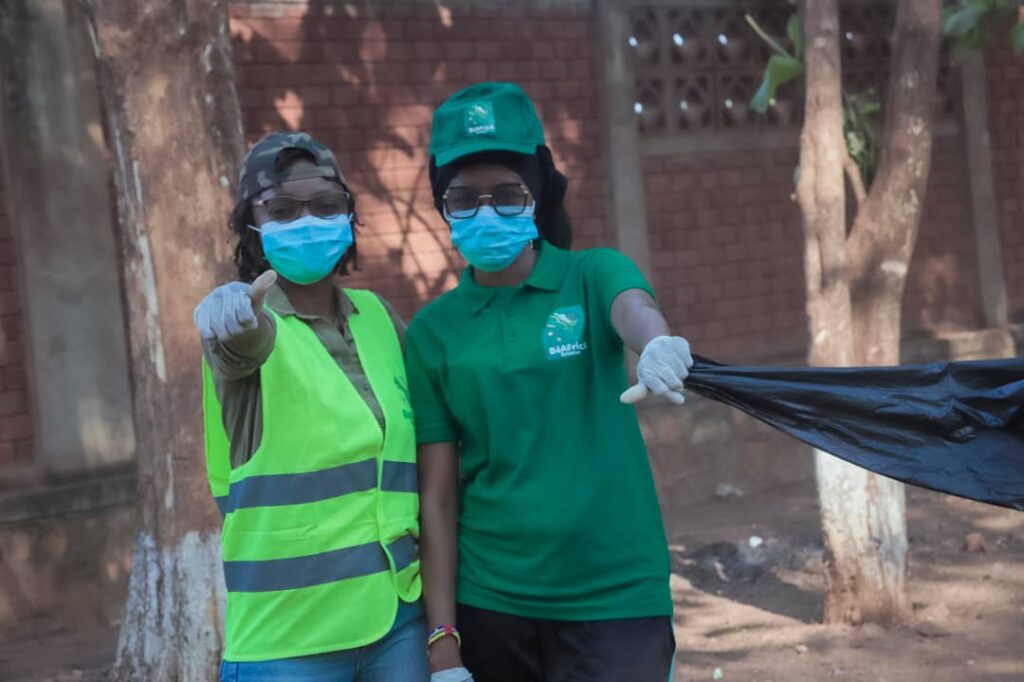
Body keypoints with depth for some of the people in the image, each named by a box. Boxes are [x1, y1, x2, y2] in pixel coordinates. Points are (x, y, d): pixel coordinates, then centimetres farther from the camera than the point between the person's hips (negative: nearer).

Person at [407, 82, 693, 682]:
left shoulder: (593, 276, 0)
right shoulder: (432, 332, 2)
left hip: (614, 600, -1)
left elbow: (634, 307, -24)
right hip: (488, 606, 2)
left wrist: (658, 344, -46)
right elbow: (437, 496, 0)